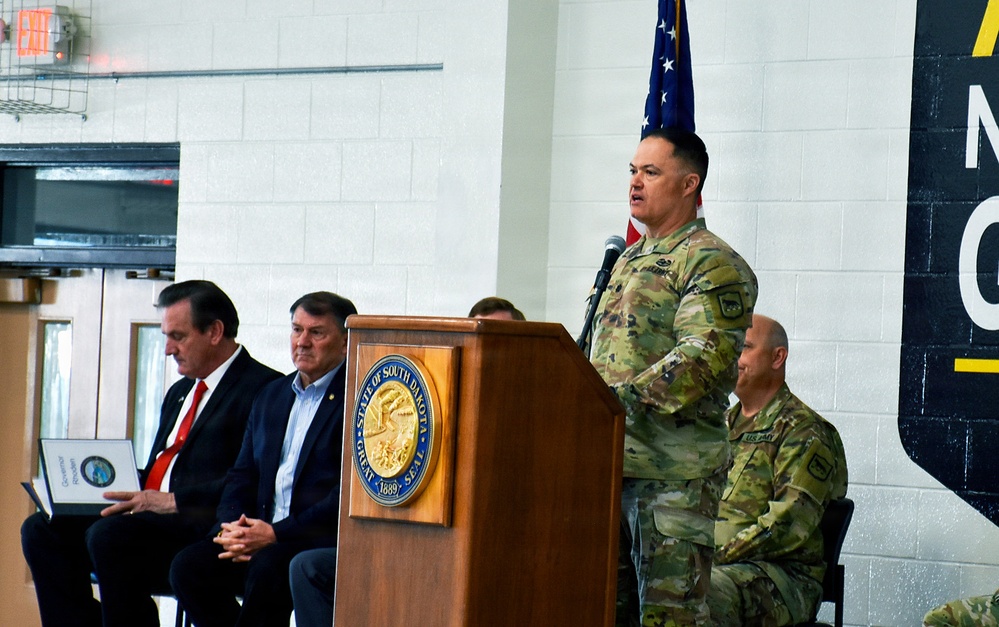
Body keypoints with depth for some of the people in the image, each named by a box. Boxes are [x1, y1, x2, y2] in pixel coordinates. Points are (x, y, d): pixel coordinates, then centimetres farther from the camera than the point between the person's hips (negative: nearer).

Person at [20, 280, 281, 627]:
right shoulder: (179, 392, 26)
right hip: (153, 518, 9)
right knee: (42, 529, -6)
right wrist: (113, 488, 7)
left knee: (109, 535, -33)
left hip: (205, 532, -9)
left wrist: (174, 501, -21)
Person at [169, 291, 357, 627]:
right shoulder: (271, 397, 21)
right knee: (188, 566, -18)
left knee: (268, 567, -35)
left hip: (327, 538, -6)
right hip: (259, 533, 7)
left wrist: (276, 533, -19)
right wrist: (231, 525, -3)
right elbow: (242, 475, 20)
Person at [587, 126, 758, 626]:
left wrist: (624, 398, -24)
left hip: (674, 471, -8)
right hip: (608, 460, 8)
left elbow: (705, 358, -19)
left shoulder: (713, 263, -5)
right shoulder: (628, 261, 22)